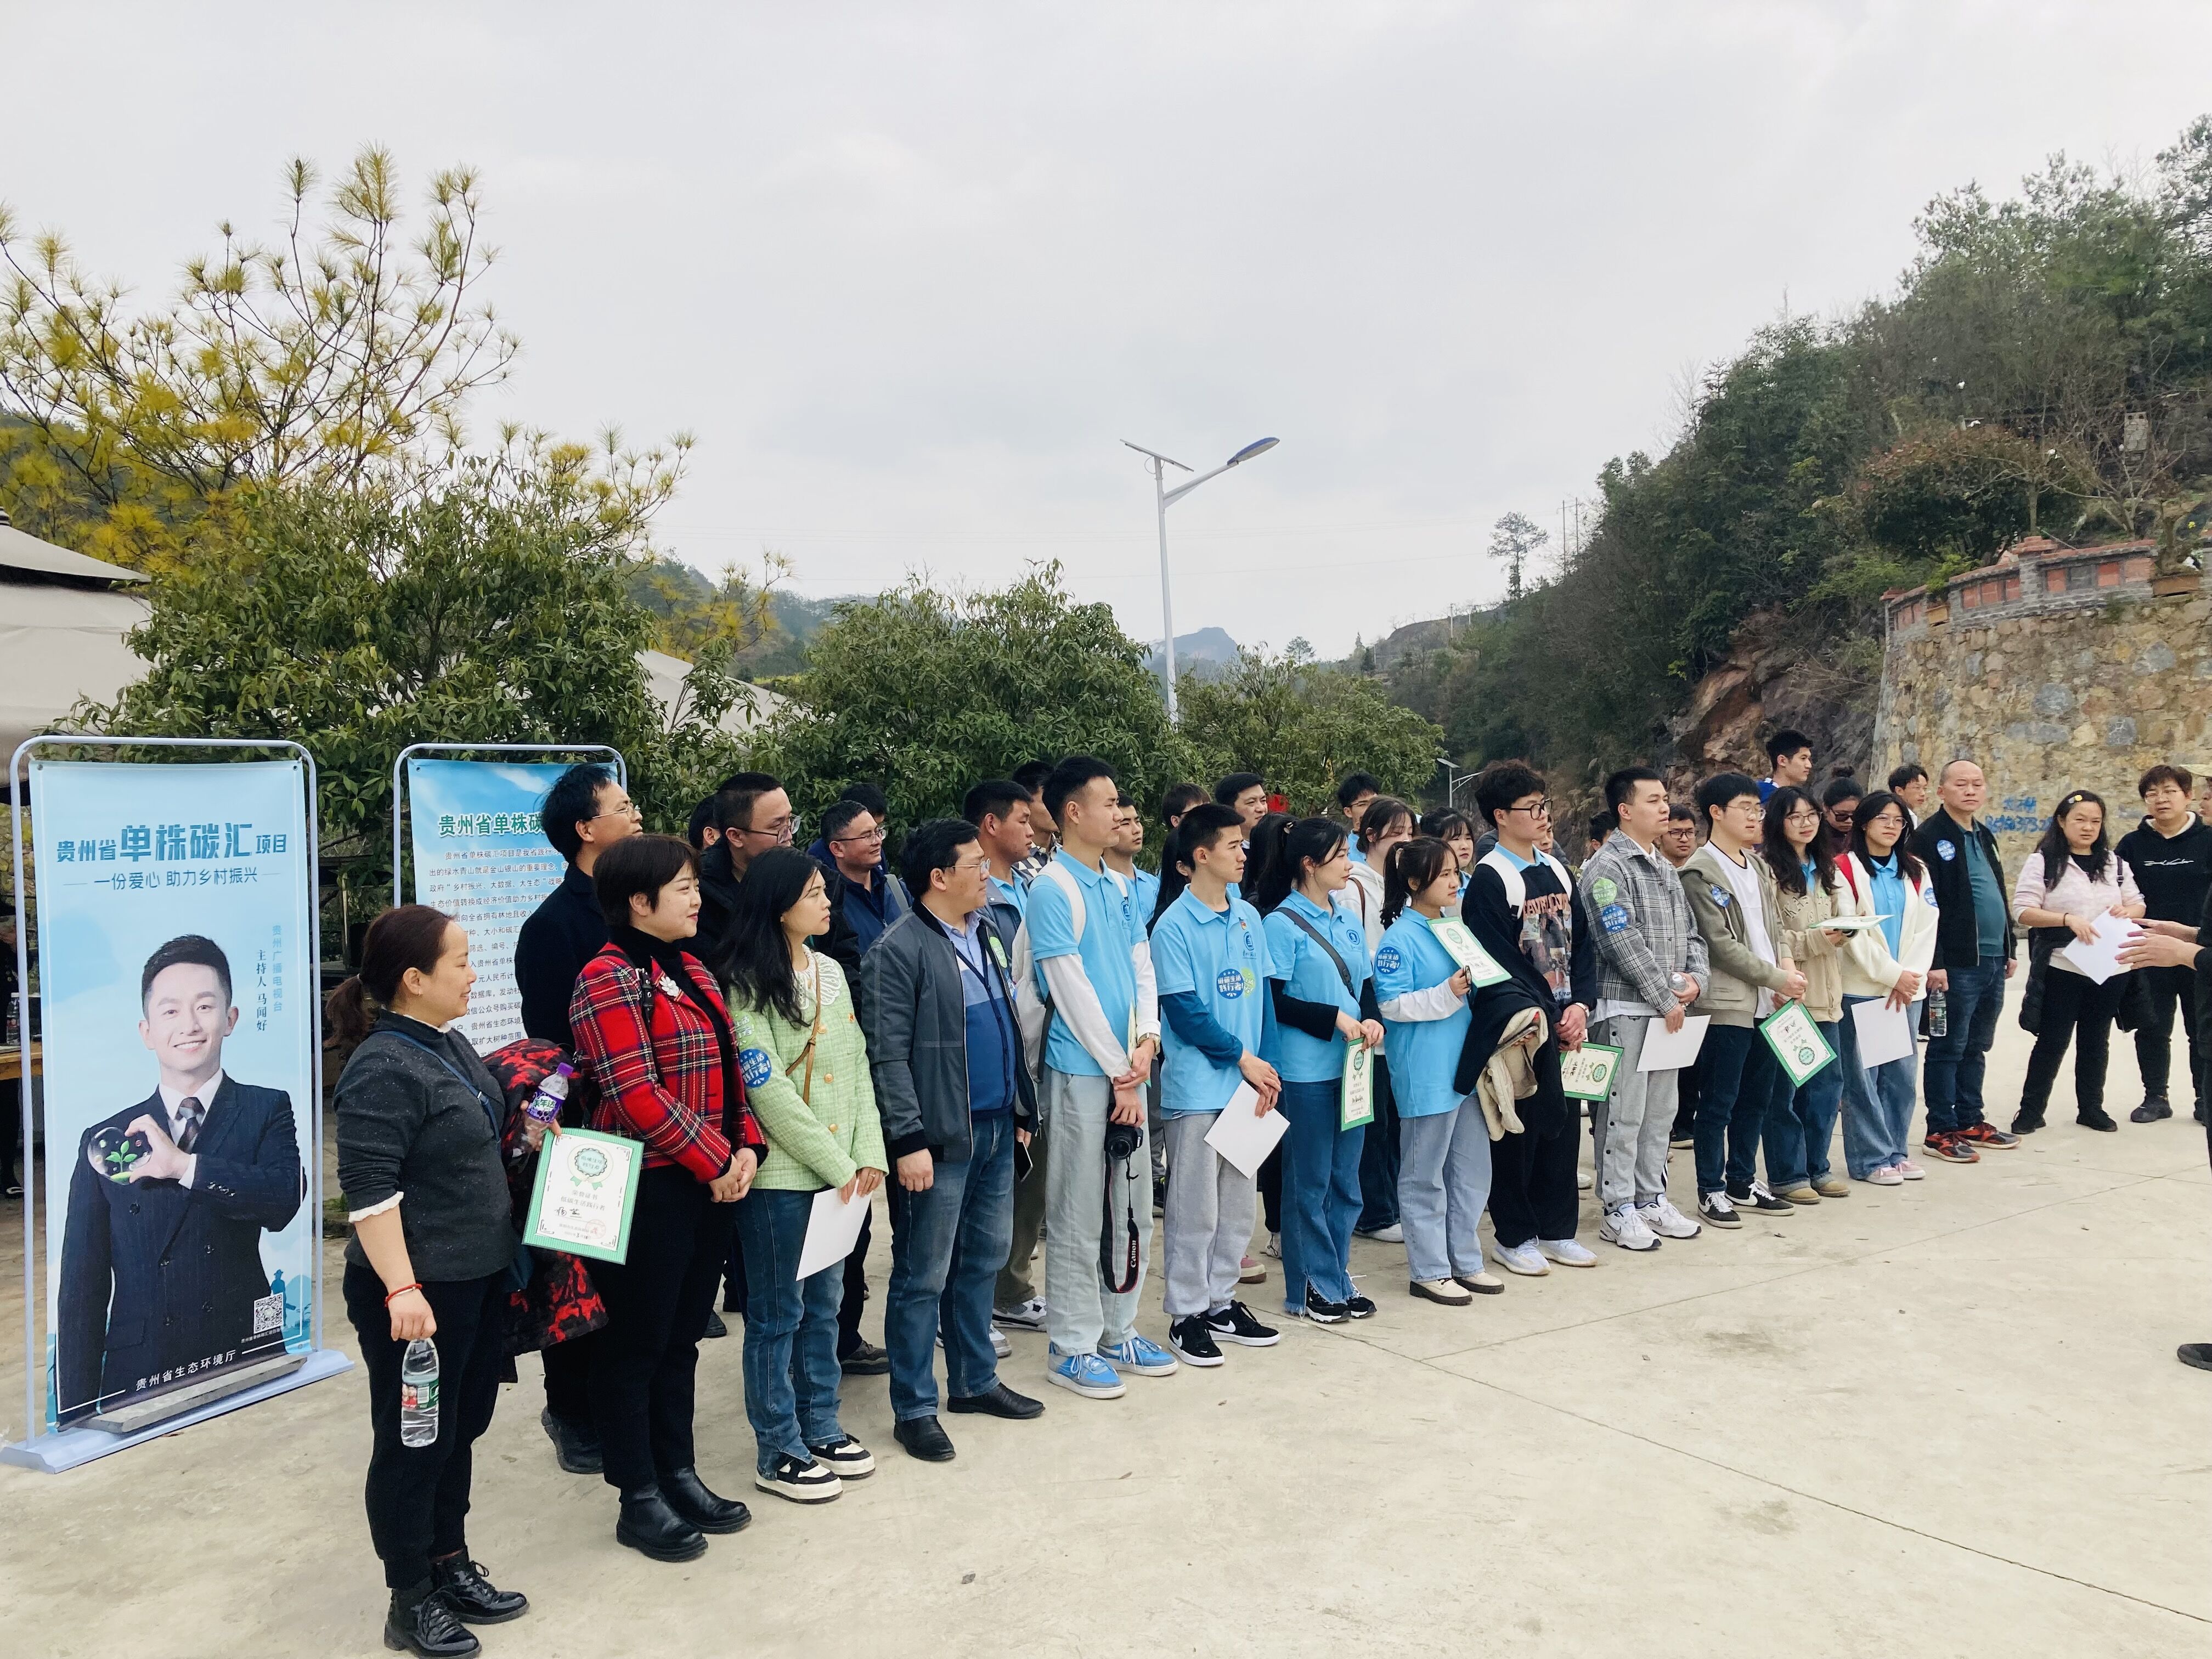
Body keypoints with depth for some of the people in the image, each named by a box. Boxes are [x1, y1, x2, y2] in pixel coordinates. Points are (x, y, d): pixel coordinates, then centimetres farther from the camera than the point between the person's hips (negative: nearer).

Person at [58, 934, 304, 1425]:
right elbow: (81, 1293, 5)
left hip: (247, 1369, -1)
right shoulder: (105, 1141, 5)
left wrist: (183, 1165, -21)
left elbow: (284, 1200, -17)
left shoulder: (267, 1111, 2)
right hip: (135, 1383, 1)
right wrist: (78, 1418, 1)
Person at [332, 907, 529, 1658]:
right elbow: (370, 1191, -24)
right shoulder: (383, 1070, -21)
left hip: (480, 1277, 9)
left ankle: (451, 1566, 34)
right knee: (413, 1443, 6)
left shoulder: (449, 1044, 8)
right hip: (419, 1290, -9)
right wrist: (402, 1289, -26)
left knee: (461, 1429, 19)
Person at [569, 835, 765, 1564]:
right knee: (636, 1344, 6)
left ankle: (678, 1475, 31)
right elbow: (637, 1096, -22)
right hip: (647, 1191, -8)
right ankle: (638, 1500, 19)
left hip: (710, 1186, 8)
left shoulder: (691, 971, 12)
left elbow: (727, 1069, 15)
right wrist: (715, 1161, -17)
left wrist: (746, 1146, 0)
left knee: (682, 1338, 18)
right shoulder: (611, 980, -16)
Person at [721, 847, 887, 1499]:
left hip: (838, 1171, 7)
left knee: (824, 1303, 16)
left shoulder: (831, 972, 10)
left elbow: (857, 1066, 10)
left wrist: (869, 1153, 0)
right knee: (778, 1313, 4)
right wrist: (837, 1166, -14)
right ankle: (778, 1452, 17)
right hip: (779, 1174, -7)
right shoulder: (745, 986, -12)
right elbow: (769, 1090, -16)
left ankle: (820, 1429, 29)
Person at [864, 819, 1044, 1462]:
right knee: (924, 1276, 3)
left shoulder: (994, 932, 10)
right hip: (941, 1137, -7)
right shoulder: (899, 950, -13)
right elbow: (889, 1055, -15)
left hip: (997, 1126, 7)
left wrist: (1022, 1108, 15)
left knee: (983, 1260, 17)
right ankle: (914, 1409, 14)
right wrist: (910, 1141, -18)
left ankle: (975, 1380, 32)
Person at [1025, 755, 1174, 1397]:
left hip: (1128, 1070, 8)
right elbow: (1072, 990, -15)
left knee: (1131, 1209, 14)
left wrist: (1147, 1040, -5)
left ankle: (1119, 1331, 27)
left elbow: (1142, 968, 12)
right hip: (1082, 1072, -7)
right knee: (1079, 1217, 1)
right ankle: (1072, 1347, 14)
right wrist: (1119, 1071, -12)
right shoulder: (1052, 890, -13)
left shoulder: (1118, 886, 11)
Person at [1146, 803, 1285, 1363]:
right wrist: (1242, 1057, -11)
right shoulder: (1174, 926, -11)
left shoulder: (1248, 918, 7)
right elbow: (1184, 1010, -14)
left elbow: (1262, 996, 8)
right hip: (1197, 1085, -6)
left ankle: (1222, 1301, 27)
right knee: (1194, 1206, 3)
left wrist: (1264, 1067, 0)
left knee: (1239, 1200, 14)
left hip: (1246, 1082, 6)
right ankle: (1187, 1314, 15)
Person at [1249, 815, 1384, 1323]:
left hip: (1350, 1064, 7)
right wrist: (1335, 1020, -17)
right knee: (1309, 1180, 3)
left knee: (1345, 1177, 13)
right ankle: (1312, 1286, 15)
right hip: (1304, 1068, -7)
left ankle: (1337, 1277, 25)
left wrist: (1371, 1021, -6)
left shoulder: (1348, 920, 12)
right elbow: (1272, 1001, -13)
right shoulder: (1282, 923, -9)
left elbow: (1366, 986, 15)